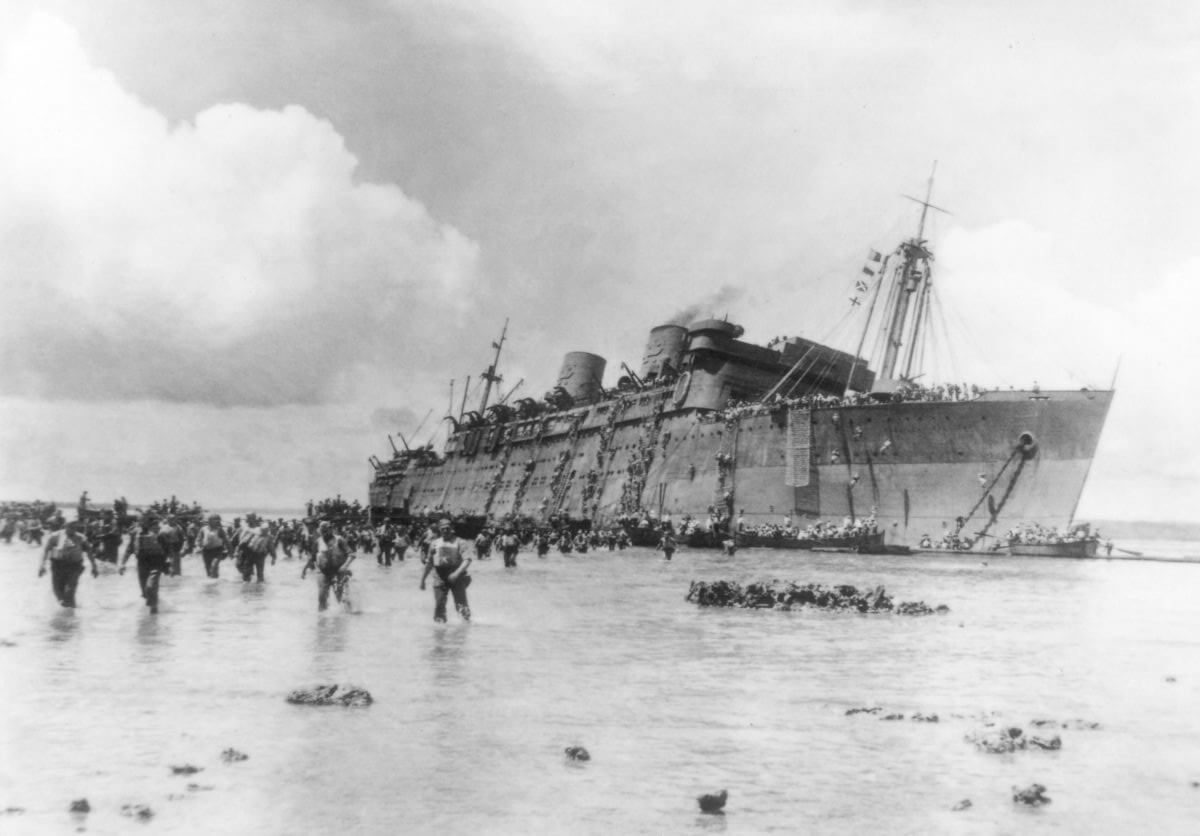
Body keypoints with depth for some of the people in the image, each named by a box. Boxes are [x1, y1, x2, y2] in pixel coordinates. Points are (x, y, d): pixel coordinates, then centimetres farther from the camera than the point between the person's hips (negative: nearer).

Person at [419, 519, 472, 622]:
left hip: (456, 577, -3)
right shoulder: (435, 544, 10)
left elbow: (467, 559, -13)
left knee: (461, 605, -5)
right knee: (439, 604, -2)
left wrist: (457, 573, -27)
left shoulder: (458, 542, -2)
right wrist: (422, 579, 17)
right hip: (440, 578, 3)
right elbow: (429, 563, 18)